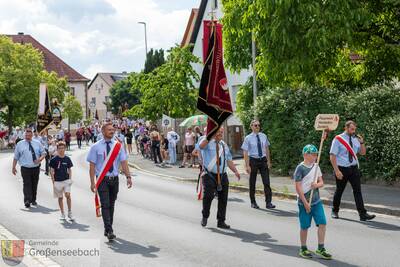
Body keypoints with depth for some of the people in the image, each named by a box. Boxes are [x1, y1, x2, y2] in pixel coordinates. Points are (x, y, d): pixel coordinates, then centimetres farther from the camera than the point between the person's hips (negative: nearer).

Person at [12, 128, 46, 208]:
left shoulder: (37, 143, 7)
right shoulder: (20, 144, 4)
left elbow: (43, 153, 9)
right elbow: (16, 157, 6)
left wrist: (40, 159, -12)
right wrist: (14, 167, 1)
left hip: (36, 168, 3)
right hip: (25, 168, -3)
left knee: (34, 185, 11)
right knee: (27, 184, -14)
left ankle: (33, 200, 25)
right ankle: (27, 201, -21)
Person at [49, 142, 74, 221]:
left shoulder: (67, 159, 3)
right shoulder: (54, 159, -3)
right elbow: (52, 171, 1)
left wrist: (70, 179, 1)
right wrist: (53, 181, -4)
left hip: (66, 180, 0)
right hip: (58, 181, 0)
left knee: (68, 195, -16)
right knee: (60, 198, 9)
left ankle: (70, 212, -5)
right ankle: (62, 214, 20)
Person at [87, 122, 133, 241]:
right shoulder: (96, 147, -3)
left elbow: (123, 162, -1)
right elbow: (92, 165, -4)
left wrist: (128, 176, -12)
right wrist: (92, 182, -10)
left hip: (114, 179, 4)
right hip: (102, 179, -3)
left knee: (111, 205, 12)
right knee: (105, 205, -12)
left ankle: (108, 229, 25)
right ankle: (109, 231, -13)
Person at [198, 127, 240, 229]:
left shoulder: (224, 145, 19)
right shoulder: (207, 141, 0)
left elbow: (229, 160, 20)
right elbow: (201, 145, -25)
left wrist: (235, 171, 5)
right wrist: (212, 135, -29)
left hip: (222, 176, 6)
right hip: (209, 175, -5)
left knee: (223, 198, 4)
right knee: (208, 195, -21)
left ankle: (221, 221, 17)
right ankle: (205, 216, 2)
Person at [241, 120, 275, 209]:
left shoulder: (264, 136, 5)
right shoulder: (248, 138, -5)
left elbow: (267, 149, 12)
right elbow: (245, 153, -7)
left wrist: (268, 161, 7)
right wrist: (247, 166, -12)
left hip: (263, 160, 2)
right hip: (253, 161, -2)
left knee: (266, 182, -5)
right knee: (252, 183, 8)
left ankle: (268, 203, -4)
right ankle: (253, 202, 21)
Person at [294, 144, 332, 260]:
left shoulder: (316, 166, 8)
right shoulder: (300, 168, -12)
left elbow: (321, 182, 12)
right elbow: (298, 187, -14)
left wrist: (317, 184, -13)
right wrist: (305, 203, -16)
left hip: (316, 201, 6)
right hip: (304, 202, -6)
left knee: (322, 223, -1)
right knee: (305, 226, 3)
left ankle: (321, 248, 8)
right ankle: (303, 249, 19)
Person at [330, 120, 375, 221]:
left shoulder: (355, 139, 6)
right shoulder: (338, 139, -7)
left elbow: (363, 153, 11)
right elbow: (332, 156, -10)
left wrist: (362, 143, -7)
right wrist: (337, 171, -16)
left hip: (354, 168, 3)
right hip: (342, 169, -3)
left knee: (357, 190, -6)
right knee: (339, 190, 9)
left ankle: (363, 214, -10)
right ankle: (335, 211, 28)